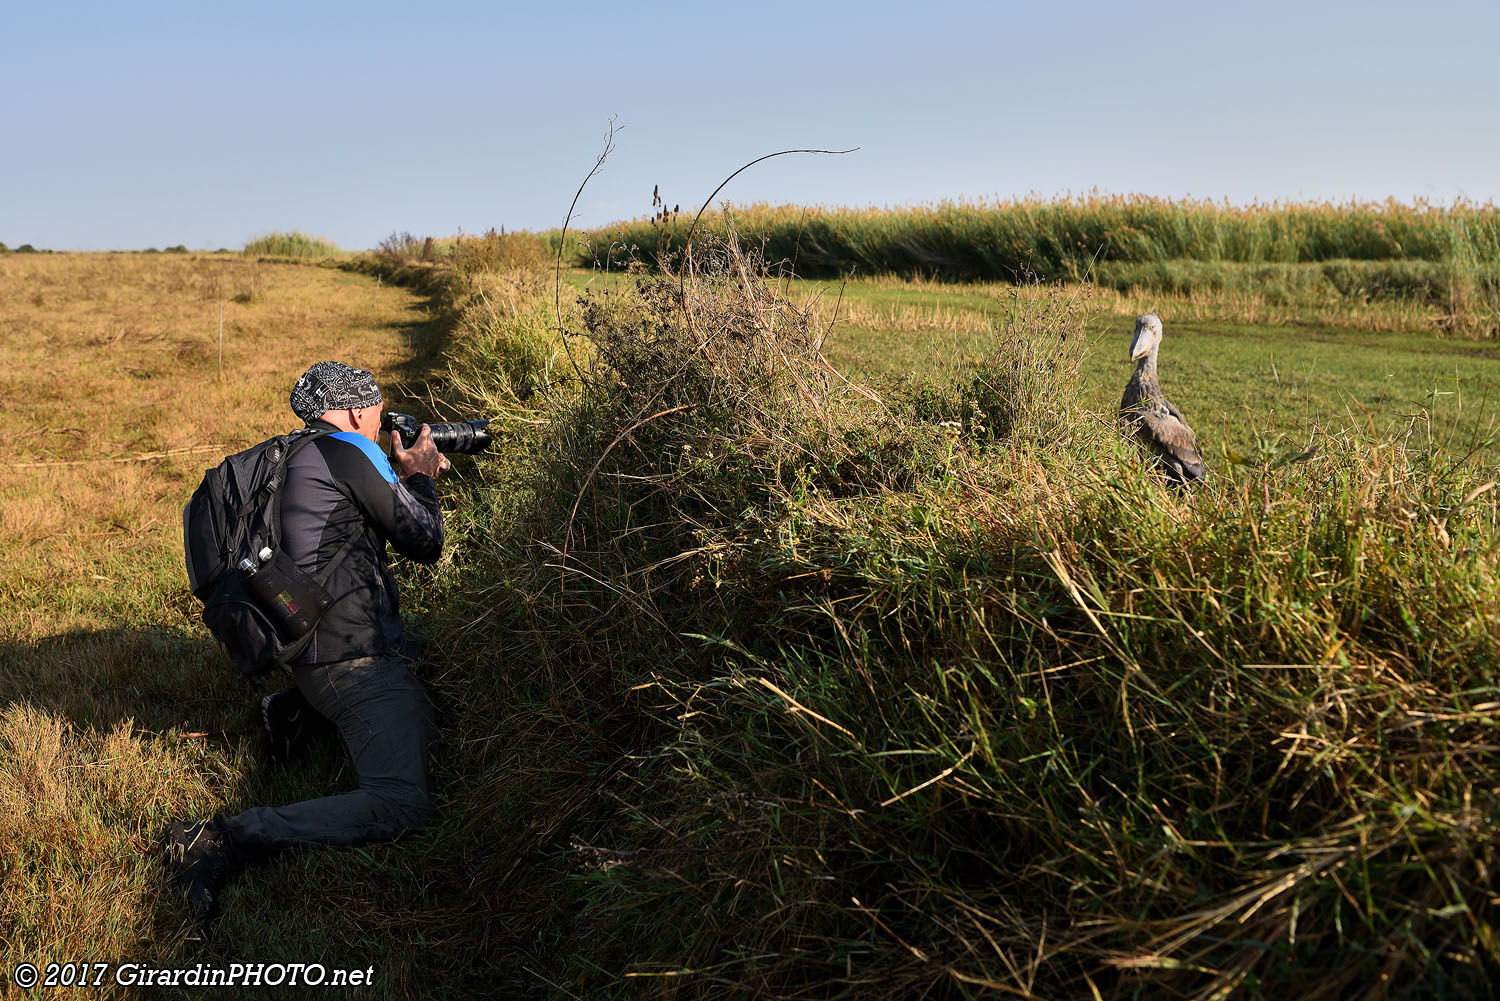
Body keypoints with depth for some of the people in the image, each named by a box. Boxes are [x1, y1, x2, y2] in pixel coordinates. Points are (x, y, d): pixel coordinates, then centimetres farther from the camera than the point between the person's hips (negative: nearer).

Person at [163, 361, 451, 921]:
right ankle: (222, 841, -22)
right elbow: (425, 544, -4)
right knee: (401, 806, -21)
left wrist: (414, 477, 30)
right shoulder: (351, 453, -10)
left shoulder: (294, 460, 17)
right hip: (352, 658, -10)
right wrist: (420, 478, 13)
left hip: (313, 650, 10)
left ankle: (294, 708, 20)